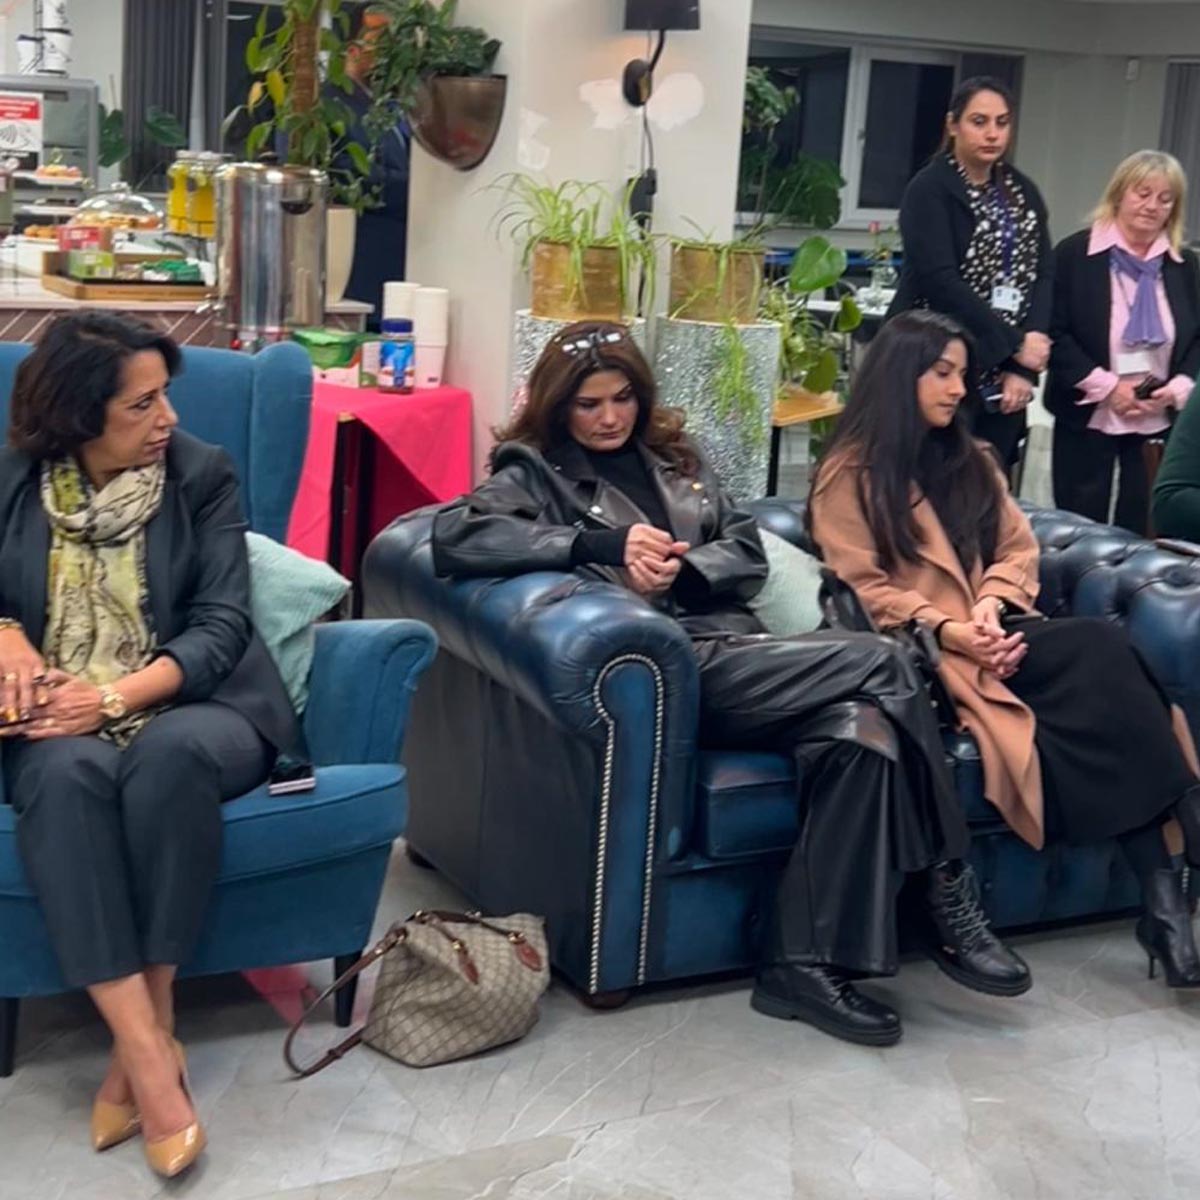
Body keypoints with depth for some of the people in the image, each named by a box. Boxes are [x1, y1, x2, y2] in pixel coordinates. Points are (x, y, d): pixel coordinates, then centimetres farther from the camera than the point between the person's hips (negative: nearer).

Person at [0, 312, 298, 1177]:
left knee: (170, 757, -38)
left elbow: (221, 624, -6)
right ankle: (148, 1052, -38)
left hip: (188, 705, -1)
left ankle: (146, 1030, -26)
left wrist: (116, 696, -20)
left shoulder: (203, 474, 2)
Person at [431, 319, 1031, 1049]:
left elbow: (749, 552, 16)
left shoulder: (676, 460, 26)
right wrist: (602, 543, -17)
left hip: (737, 648, 6)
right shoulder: (536, 473, 9)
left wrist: (683, 571, -9)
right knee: (882, 661, -23)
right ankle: (949, 895, -15)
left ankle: (805, 962, -22)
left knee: (861, 731, -28)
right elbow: (454, 536, -11)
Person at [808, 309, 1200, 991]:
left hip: (996, 635, 5)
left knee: (1104, 660, -30)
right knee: (1101, 646, -30)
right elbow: (861, 586, -5)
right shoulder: (849, 474, 4)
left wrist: (991, 606, -8)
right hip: (923, 651, -5)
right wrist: (945, 629, -19)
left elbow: (1018, 548, 14)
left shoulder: (971, 461, 24)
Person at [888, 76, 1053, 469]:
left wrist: (1021, 367, -8)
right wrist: (1014, 344, -15)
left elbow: (1043, 277, 5)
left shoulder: (1024, 194, 13)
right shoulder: (930, 189, -5)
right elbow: (941, 282, -15)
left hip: (1004, 378, 6)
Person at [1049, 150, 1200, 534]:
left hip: (1162, 423, 3)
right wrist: (1107, 386, -15)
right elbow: (1054, 332, -7)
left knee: (1142, 528, 2)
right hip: (1088, 419, -3)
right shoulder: (1075, 253, -1)